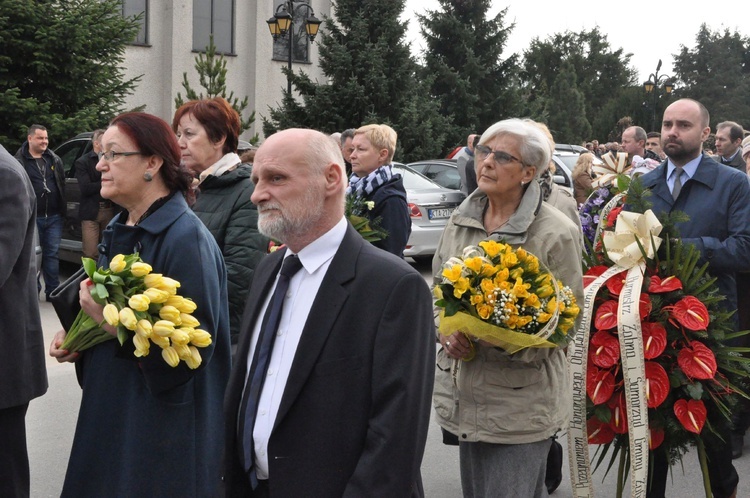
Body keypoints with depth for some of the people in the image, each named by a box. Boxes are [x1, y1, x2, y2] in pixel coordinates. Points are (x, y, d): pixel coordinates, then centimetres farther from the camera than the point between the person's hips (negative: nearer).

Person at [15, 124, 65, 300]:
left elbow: (62, 185, 14)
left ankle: (52, 291, 12)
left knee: (52, 254, 6)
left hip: (54, 217, 3)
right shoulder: (20, 161, -2)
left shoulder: (55, 160, 12)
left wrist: (63, 210, 10)